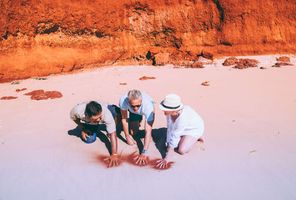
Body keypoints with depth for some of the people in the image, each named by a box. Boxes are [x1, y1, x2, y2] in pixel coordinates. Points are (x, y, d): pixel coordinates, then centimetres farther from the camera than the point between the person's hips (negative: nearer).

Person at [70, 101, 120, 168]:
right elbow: (74, 117, -14)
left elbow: (112, 134, -42)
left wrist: (114, 155, -49)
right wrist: (82, 130, -19)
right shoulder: (77, 110, -40)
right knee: (89, 139, -15)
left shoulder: (107, 114, -44)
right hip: (88, 122, 0)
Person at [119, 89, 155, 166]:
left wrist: (144, 152, -50)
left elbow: (148, 131, -46)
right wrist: (127, 136, -16)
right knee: (133, 132, -9)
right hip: (132, 112, 1)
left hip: (146, 111, -1)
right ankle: (136, 123, 24)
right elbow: (124, 118, -21)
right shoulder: (123, 100, -40)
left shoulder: (148, 106, -46)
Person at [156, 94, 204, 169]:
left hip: (194, 128, -6)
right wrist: (168, 144, -18)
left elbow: (174, 137, -39)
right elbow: (170, 129, -18)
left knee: (181, 150, -17)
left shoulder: (182, 118, -43)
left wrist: (166, 159, -36)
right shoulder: (169, 111, -29)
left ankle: (195, 138, 8)